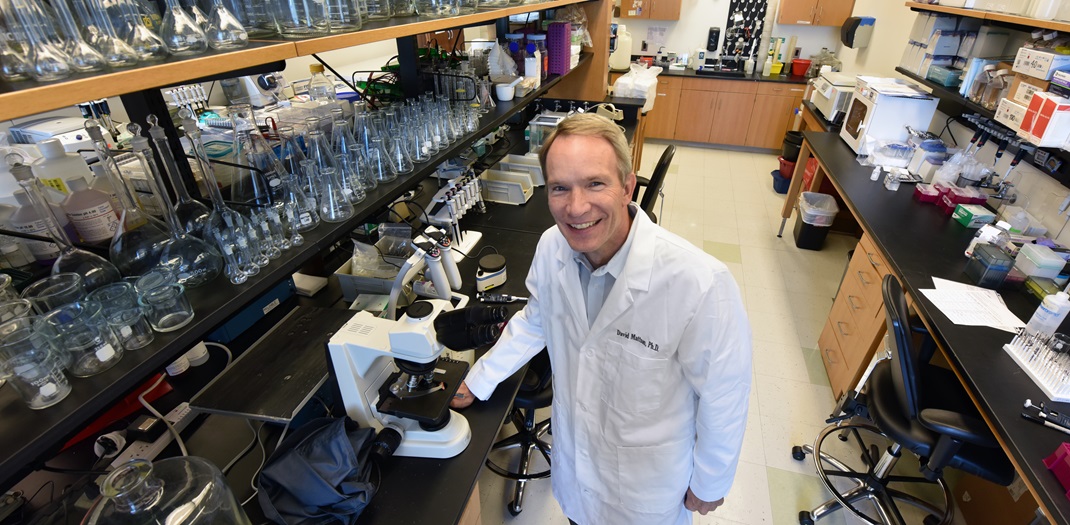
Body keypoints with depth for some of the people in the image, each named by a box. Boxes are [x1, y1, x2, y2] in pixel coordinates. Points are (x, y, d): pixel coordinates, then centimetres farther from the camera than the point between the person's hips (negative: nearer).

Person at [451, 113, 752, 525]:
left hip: (647, 476, -4)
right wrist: (479, 380, 7)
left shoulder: (700, 284, -36)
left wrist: (709, 485, -5)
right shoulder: (552, 247, -18)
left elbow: (724, 399, -20)